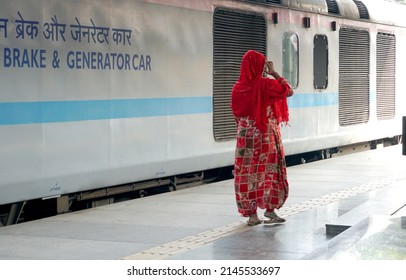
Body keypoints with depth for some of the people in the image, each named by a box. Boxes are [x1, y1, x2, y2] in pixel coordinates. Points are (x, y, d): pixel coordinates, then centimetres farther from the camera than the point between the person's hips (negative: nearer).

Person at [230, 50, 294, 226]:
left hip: (245, 136, 4)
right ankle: (270, 209, 3)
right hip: (266, 136, -4)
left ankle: (251, 213, 6)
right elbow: (288, 91, -1)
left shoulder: (238, 87, 0)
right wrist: (274, 73, 2)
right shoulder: (266, 84, -12)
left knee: (248, 172, 5)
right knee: (269, 171, 5)